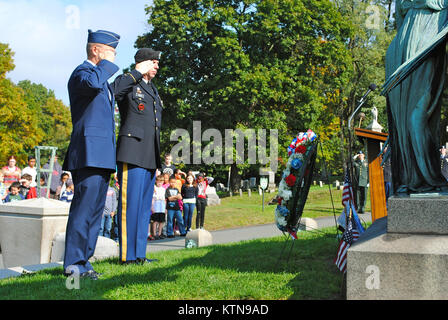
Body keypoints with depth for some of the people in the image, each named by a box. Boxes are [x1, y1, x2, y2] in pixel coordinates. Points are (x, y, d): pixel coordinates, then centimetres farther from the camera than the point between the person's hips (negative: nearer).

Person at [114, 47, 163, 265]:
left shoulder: (153, 90, 24)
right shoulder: (127, 83, -1)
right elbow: (113, 90, -26)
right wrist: (138, 72, -15)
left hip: (150, 157, 9)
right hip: (133, 153, -9)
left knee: (144, 206, 10)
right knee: (130, 204, -8)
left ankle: (139, 253, 17)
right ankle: (128, 255, -3)